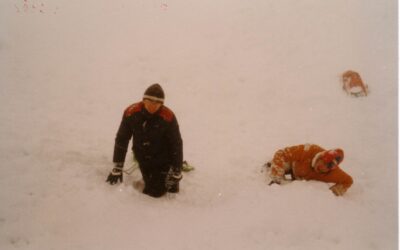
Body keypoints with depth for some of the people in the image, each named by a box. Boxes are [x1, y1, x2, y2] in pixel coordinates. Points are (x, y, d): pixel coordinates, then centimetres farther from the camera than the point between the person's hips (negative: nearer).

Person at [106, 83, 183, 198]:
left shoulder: (168, 116, -28)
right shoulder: (131, 112, -21)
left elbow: (176, 144, -18)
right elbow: (121, 139, -11)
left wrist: (177, 172, -16)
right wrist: (117, 168, -9)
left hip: (162, 157, -3)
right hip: (142, 158, 3)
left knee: (157, 192, -2)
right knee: (149, 188, 11)